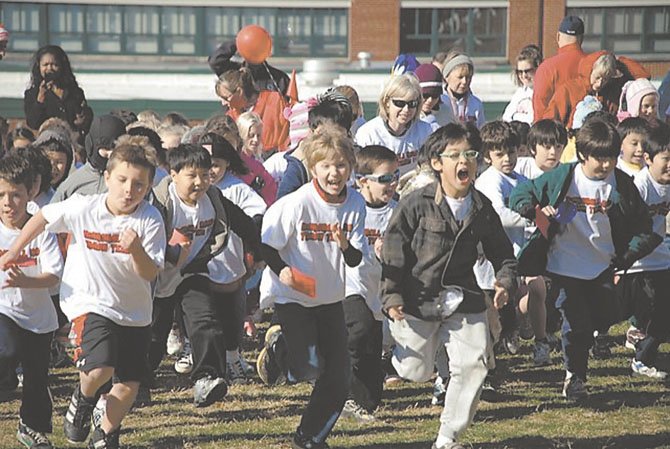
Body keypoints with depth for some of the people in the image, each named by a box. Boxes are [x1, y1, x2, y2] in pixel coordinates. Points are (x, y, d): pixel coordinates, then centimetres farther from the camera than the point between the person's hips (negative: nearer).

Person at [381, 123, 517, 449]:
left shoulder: (482, 208, 3)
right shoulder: (415, 205, -10)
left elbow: (501, 252, 13)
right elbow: (393, 252, -8)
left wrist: (505, 281, -7)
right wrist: (391, 296, -16)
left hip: (464, 301, 3)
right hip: (417, 301, -3)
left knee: (473, 368, -5)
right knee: (415, 372, 3)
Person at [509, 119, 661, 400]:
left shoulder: (621, 185, -5)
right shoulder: (562, 177, -10)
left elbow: (642, 228, 2)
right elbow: (519, 195, -2)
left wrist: (626, 258, -13)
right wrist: (536, 210, -24)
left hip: (602, 267, 3)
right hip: (566, 267, -3)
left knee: (605, 319, 8)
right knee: (576, 323, -4)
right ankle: (574, 377, 14)